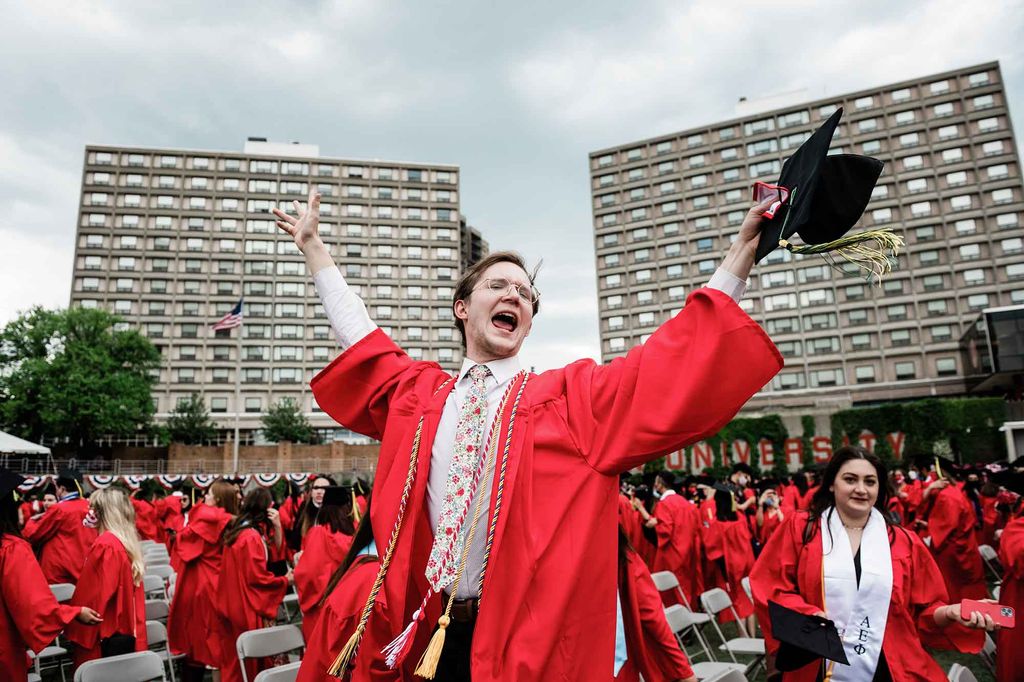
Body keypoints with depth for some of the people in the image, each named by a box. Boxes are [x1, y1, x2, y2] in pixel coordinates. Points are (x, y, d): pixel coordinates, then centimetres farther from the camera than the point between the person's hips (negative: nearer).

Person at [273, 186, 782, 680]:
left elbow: (671, 368, -5)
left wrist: (741, 250, -9)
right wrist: (314, 248, 25)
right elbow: (360, 341, 21)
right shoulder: (416, 394, 7)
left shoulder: (573, 397, -1)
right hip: (422, 637, 3)